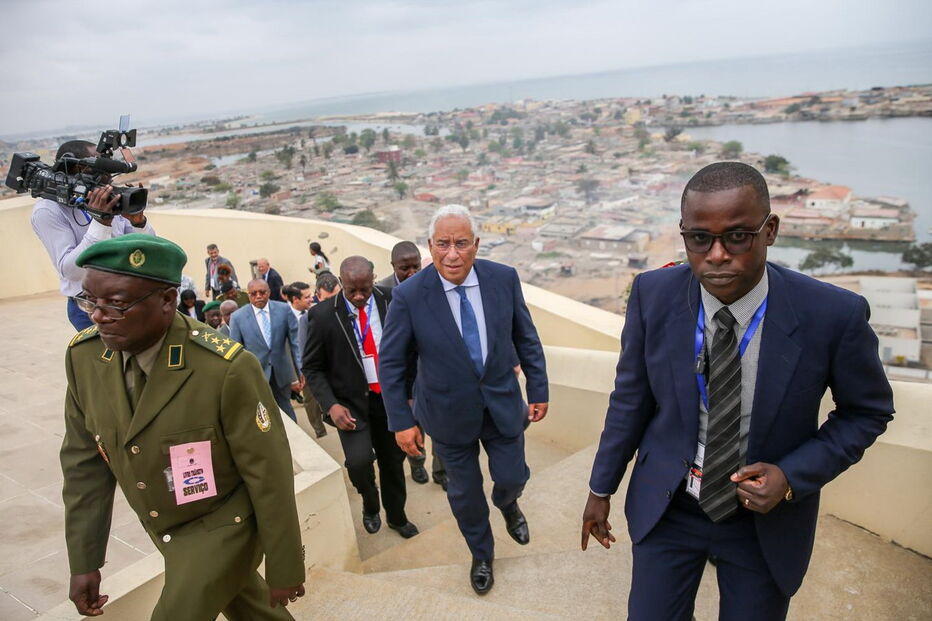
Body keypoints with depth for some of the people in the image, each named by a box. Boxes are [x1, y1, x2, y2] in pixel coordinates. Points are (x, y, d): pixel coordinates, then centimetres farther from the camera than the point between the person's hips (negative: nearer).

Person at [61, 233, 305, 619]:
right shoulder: (84, 356, -14)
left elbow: (270, 474, -22)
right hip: (164, 528, 6)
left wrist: (284, 570, -12)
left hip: (224, 526, -5)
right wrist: (84, 560, 2)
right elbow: (85, 462, -2)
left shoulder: (226, 369, -32)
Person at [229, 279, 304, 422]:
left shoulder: (284, 310, -6)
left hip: (281, 373, 1)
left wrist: (301, 370, -7)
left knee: (287, 414, 18)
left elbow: (295, 341, -3)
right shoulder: (237, 317, -8)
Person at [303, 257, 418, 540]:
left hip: (391, 398, 3)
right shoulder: (323, 314, -12)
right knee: (359, 460, -19)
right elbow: (312, 367, -4)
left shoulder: (391, 302, -6)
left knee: (393, 461, 14)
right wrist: (331, 405, -16)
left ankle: (396, 516, 42)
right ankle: (370, 506, 16)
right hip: (351, 402, -2)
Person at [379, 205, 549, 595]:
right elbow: (390, 362, -10)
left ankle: (507, 504, 54)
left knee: (512, 478, 14)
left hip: (503, 403, 2)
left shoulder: (504, 278, -13)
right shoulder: (408, 295, -20)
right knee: (464, 493, 16)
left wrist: (538, 391, 2)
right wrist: (402, 421, -10)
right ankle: (481, 555, 46)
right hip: (449, 412, -1)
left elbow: (526, 338, -1)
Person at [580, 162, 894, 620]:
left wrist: (794, 476, -18)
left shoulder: (834, 315, -21)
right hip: (666, 507, 1)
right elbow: (631, 396, -6)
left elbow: (868, 410, -3)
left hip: (767, 518, 0)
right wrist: (602, 488, 2)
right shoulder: (653, 294, -17)